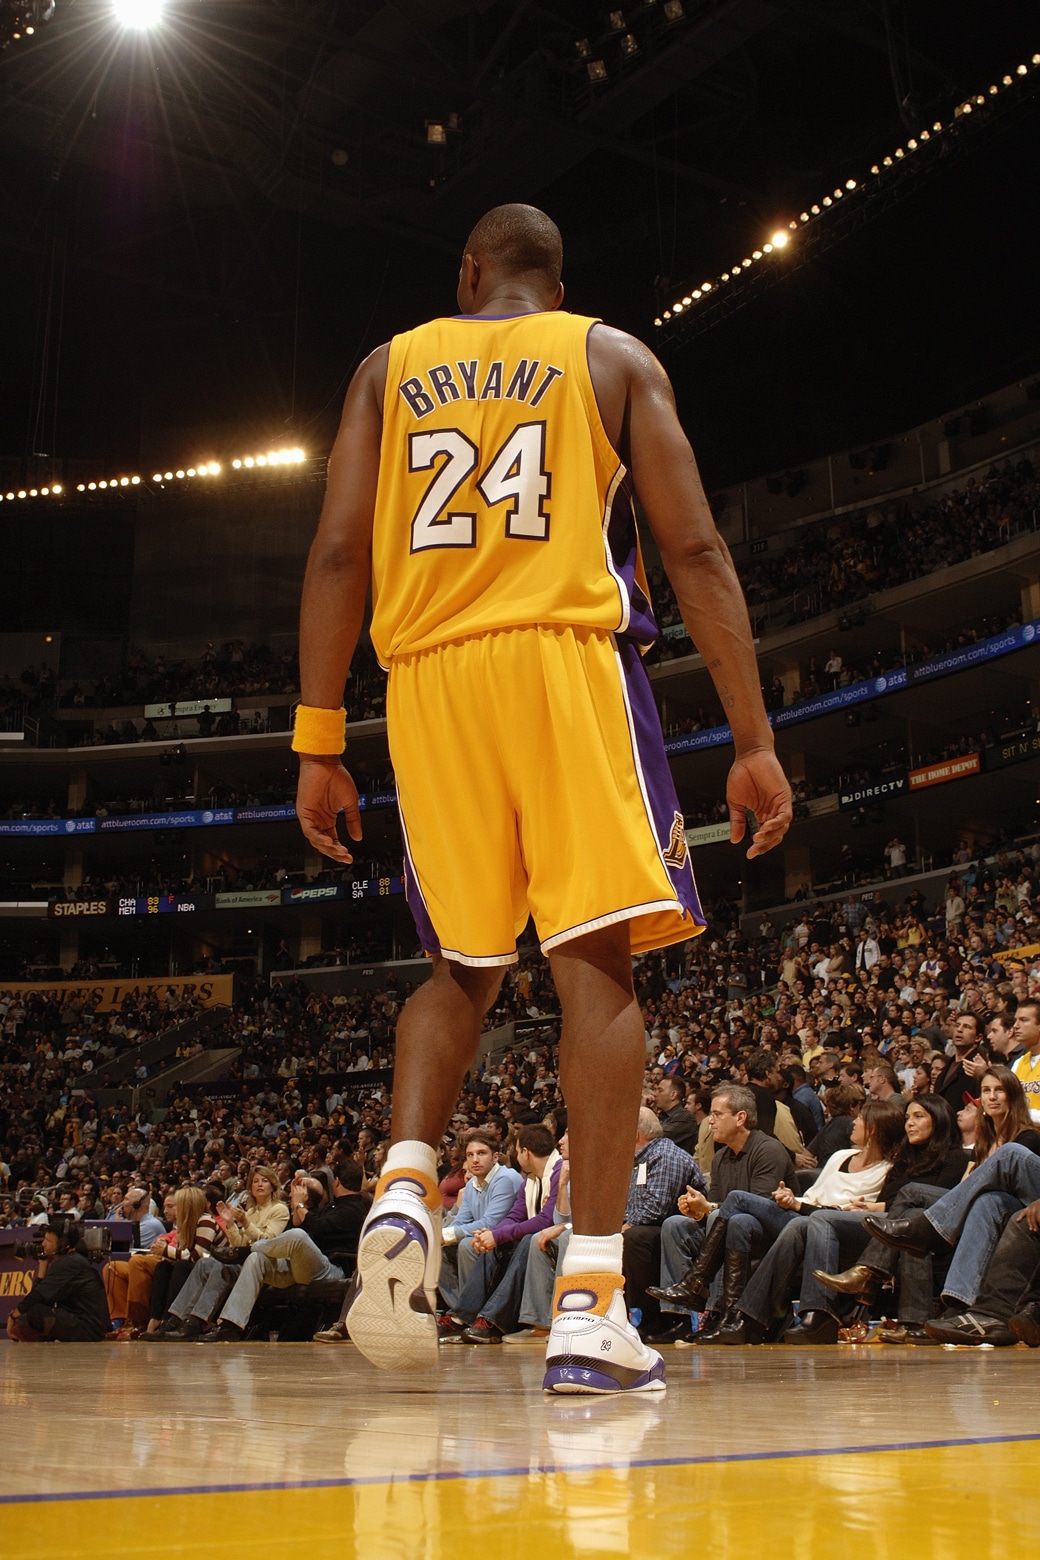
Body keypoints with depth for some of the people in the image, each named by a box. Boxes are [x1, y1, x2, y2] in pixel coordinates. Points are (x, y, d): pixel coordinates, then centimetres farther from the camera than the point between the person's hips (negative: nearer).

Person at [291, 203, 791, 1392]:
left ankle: (404, 1192, -7)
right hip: (568, 660, -2)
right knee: (595, 962, -6)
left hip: (429, 673, 3)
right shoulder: (614, 358, 14)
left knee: (461, 968, 16)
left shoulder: (390, 369, 18)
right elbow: (695, 551, 3)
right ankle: (590, 1303, -12)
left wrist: (317, 742, 6)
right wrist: (754, 740, 1)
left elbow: (338, 554, 6)